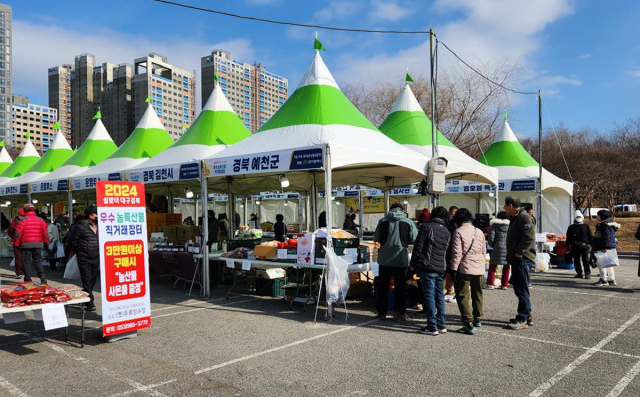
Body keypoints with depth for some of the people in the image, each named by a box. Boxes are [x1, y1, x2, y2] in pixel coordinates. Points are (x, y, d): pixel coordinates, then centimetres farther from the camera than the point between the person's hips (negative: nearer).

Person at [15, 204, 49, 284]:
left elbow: (18, 234, -6)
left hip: (26, 245, -3)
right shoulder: (41, 220, 5)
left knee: (26, 262, 5)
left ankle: (28, 280, 6)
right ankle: (42, 277, -3)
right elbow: (45, 233, 5)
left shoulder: (23, 220, -6)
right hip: (38, 244, 3)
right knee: (38, 260, 12)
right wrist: (46, 242, 14)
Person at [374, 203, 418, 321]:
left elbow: (376, 240, 3)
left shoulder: (382, 221, -2)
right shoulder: (408, 222, -5)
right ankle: (399, 313, 10)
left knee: (383, 286, 12)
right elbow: (414, 239, 0)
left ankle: (381, 312, 18)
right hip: (401, 259, -1)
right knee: (400, 286, 9)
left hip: (384, 259, 2)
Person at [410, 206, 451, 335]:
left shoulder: (426, 226, -5)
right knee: (439, 295, 14)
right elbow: (447, 251, 17)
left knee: (429, 295, -3)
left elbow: (418, 246, -8)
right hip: (441, 268, 6)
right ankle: (441, 325, 20)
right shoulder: (447, 232, 14)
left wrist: (413, 263, -3)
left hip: (427, 267, -6)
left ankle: (432, 327, 0)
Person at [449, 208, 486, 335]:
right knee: (477, 294, 21)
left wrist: (454, 269, -11)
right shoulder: (479, 232, 8)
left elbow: (457, 253, -15)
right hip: (479, 268, 6)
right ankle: (478, 319, 37)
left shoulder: (459, 232, -11)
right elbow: (484, 251, 14)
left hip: (464, 269, -6)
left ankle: (469, 325, -6)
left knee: (463, 296, -1)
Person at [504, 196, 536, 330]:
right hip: (517, 259, 11)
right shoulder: (515, 218, 20)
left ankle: (523, 319, -1)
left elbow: (529, 237, -24)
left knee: (522, 289, -7)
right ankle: (526, 316, 25)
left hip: (522, 259, -11)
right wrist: (512, 254, 16)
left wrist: (519, 252, -21)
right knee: (518, 287, 15)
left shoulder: (523, 217, -14)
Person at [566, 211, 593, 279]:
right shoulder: (571, 227, 10)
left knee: (585, 260, -4)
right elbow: (568, 238, 11)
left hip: (585, 246, -2)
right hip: (575, 247, 2)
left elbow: (590, 237, 8)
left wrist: (592, 245, 3)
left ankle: (587, 273, 3)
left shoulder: (586, 227, 8)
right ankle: (579, 273, 16)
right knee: (576, 261, 6)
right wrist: (568, 246, 6)